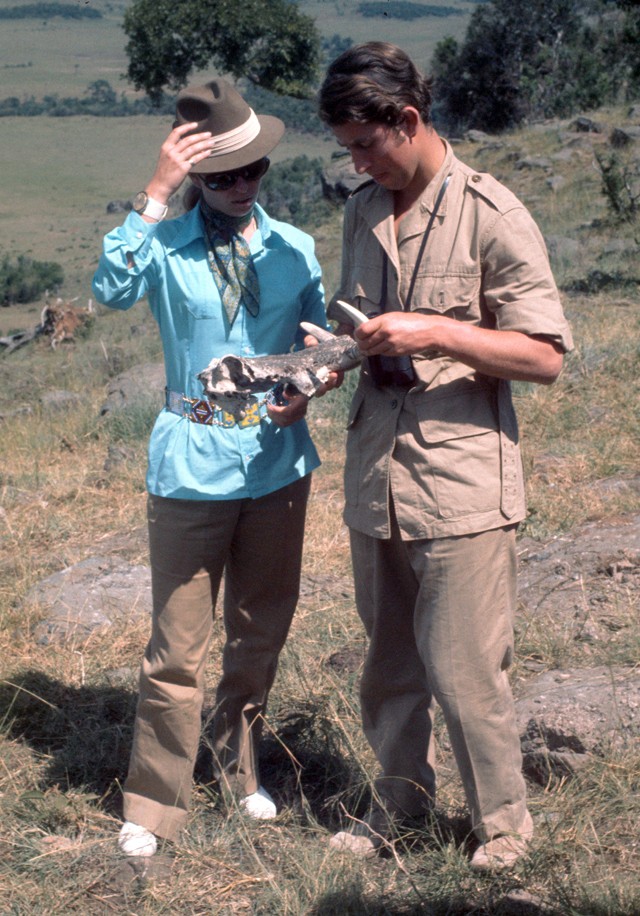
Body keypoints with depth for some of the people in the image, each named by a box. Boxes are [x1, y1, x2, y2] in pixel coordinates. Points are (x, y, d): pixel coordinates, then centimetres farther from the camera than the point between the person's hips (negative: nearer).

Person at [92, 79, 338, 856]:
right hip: (193, 465, -3)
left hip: (278, 461, 4)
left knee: (261, 632, 16)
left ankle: (240, 768, 36)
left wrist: (308, 389, -12)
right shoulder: (165, 246, -6)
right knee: (177, 646, -1)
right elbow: (112, 290, -26)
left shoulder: (293, 248, 3)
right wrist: (156, 192, -26)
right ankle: (153, 805, 13)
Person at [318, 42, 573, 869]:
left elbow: (546, 357, -10)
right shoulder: (362, 211, 11)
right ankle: (398, 800, 34)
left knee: (463, 671, 0)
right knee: (387, 662, 15)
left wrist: (434, 331, -19)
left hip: (463, 482, -6)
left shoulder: (492, 216, -8)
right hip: (375, 477, 6)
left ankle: (503, 823, 21)